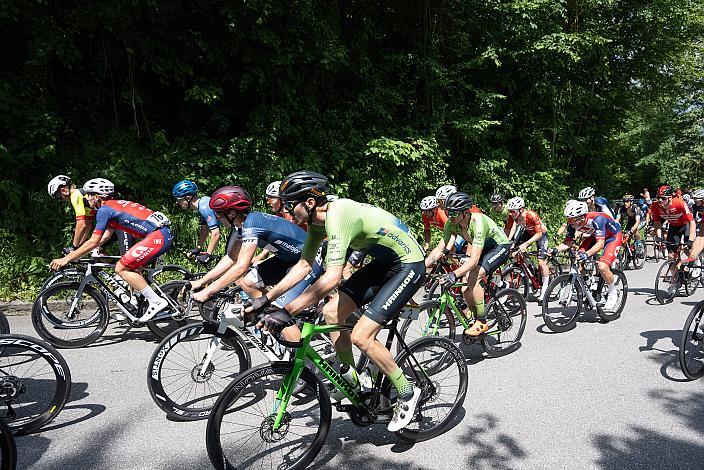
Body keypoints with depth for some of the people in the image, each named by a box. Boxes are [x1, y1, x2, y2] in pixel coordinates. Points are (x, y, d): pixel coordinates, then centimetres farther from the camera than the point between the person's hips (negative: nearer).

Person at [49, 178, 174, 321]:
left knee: (121, 268, -4)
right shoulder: (115, 205, 25)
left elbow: (93, 242, -6)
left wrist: (66, 259, 0)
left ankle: (156, 301, -6)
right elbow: (105, 236, 31)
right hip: (165, 234, 10)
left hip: (157, 237, -10)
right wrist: (75, 253, 32)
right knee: (129, 268, 20)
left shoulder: (104, 209, -3)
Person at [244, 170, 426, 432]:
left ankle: (407, 394, 6)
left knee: (361, 336, -14)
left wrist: (286, 312, -37)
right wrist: (266, 298, 2)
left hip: (409, 265, -9)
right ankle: (351, 379, 21)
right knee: (332, 313, 2)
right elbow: (304, 265, 6)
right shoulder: (317, 220, 0)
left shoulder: (337, 217, -29)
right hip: (384, 263, 9)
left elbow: (332, 277, -38)